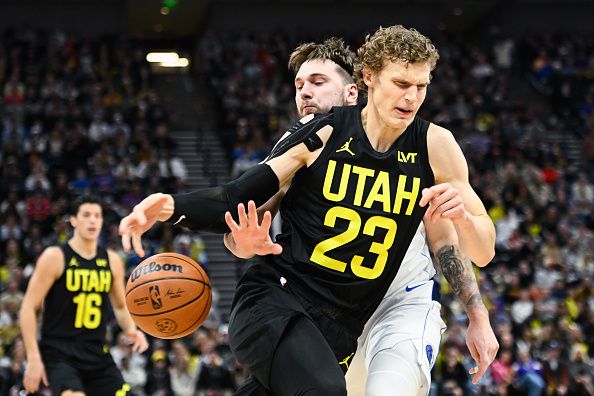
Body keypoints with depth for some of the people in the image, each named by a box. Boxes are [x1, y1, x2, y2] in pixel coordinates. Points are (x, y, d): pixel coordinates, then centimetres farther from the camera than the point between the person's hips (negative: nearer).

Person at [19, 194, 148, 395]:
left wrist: (131, 330, -1)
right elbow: (28, 308, -8)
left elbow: (120, 306, 22)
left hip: (98, 354, 6)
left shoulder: (112, 261, 8)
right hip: (59, 354, -6)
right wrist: (34, 358, -14)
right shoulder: (55, 257, -6)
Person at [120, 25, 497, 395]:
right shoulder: (321, 133, -4)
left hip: (338, 331, 4)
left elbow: (484, 251, 3)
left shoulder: (434, 145, 0)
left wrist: (463, 217, -20)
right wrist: (173, 206, -17)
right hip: (272, 299, -4)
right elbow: (240, 197, 1)